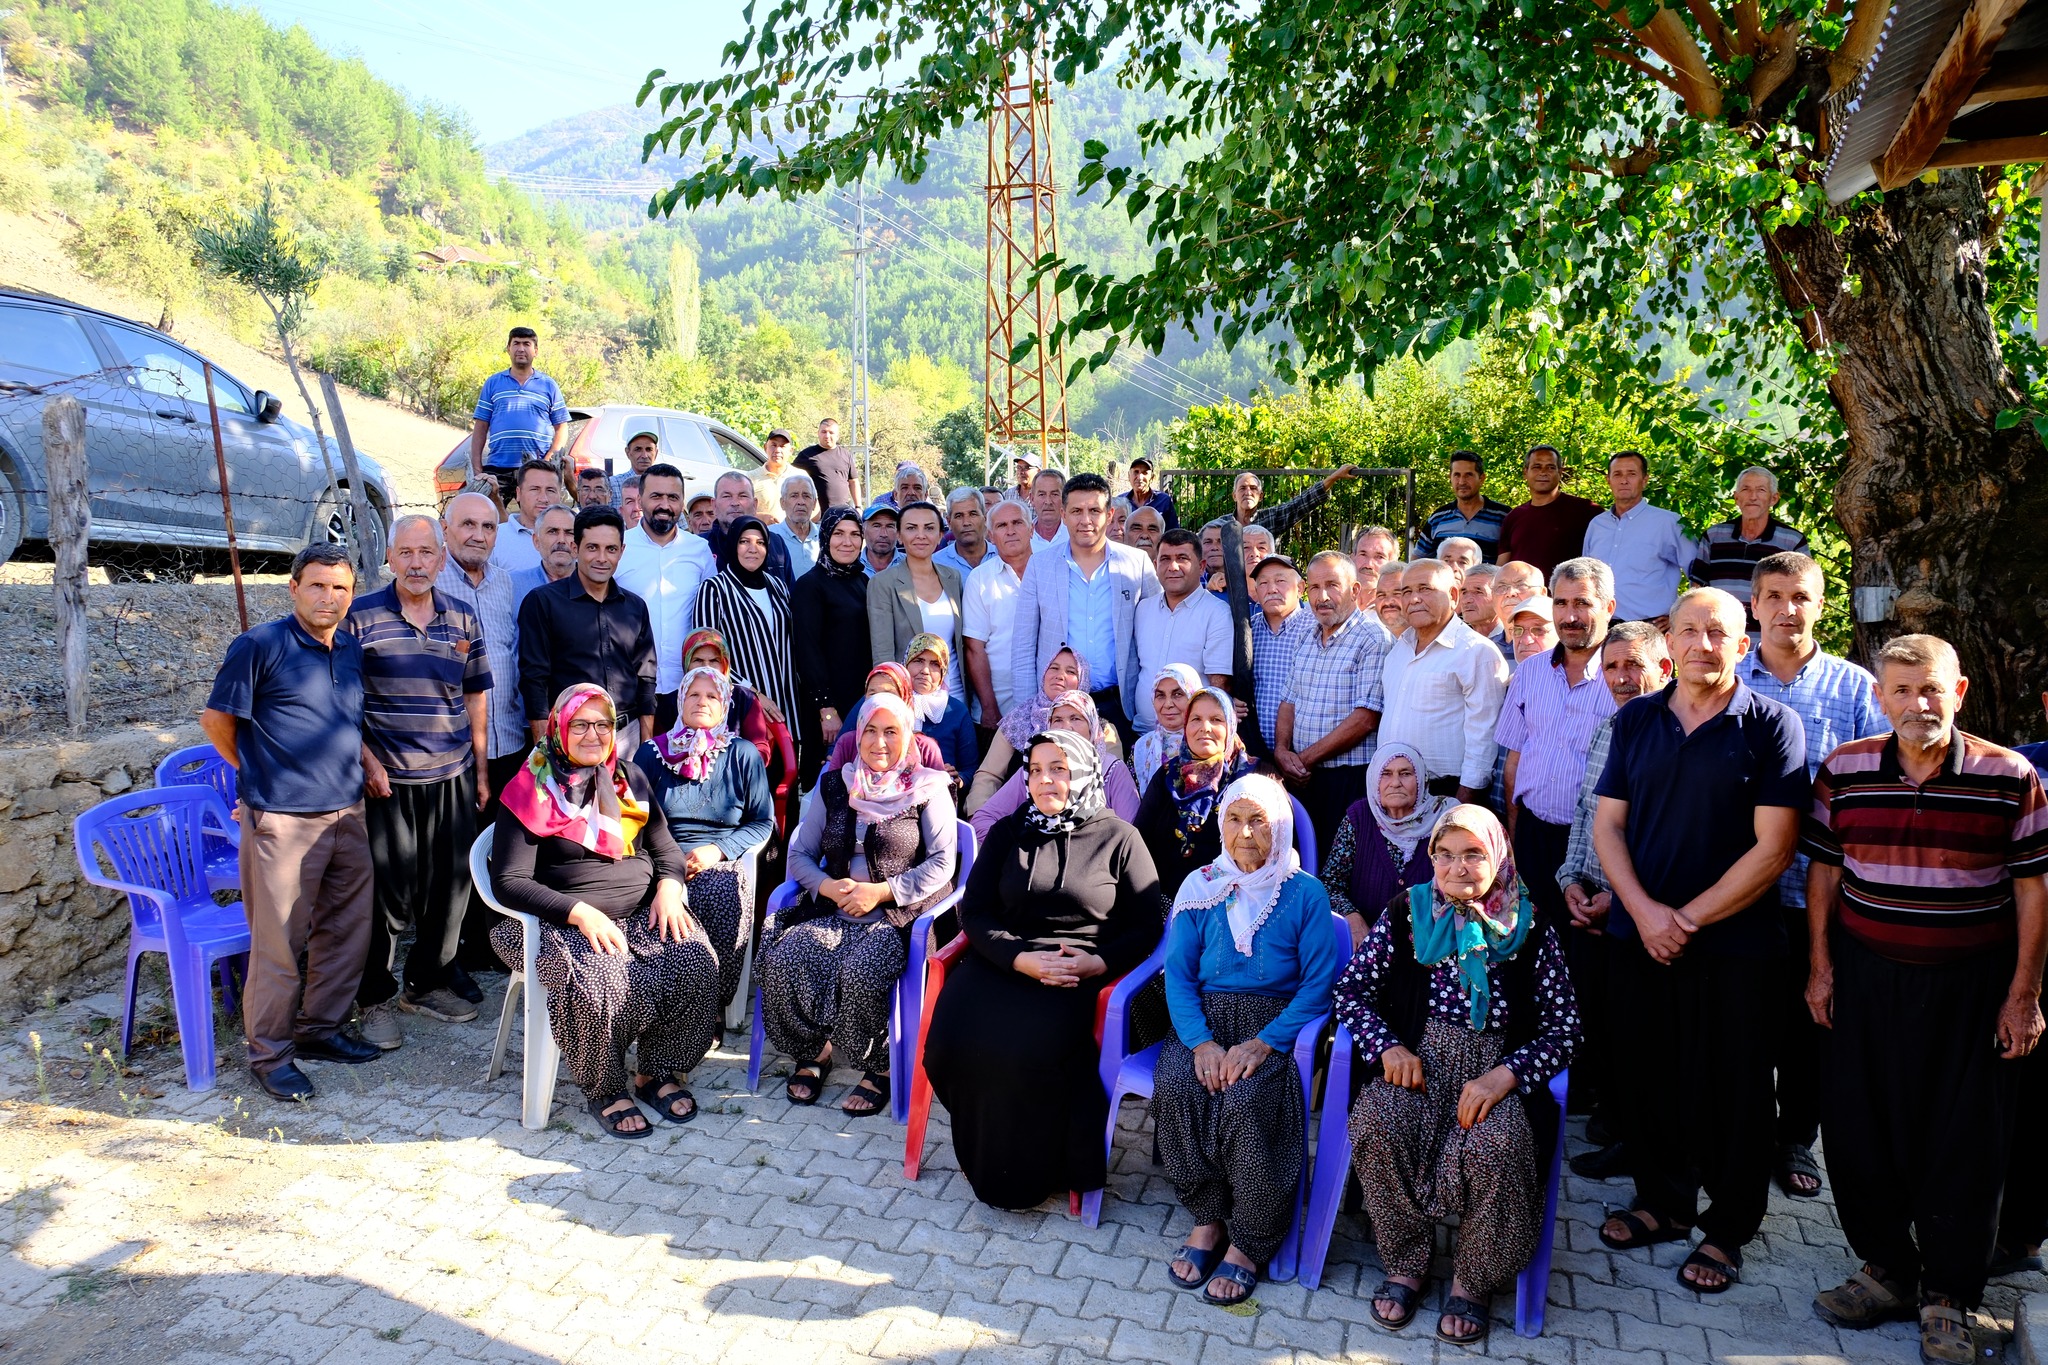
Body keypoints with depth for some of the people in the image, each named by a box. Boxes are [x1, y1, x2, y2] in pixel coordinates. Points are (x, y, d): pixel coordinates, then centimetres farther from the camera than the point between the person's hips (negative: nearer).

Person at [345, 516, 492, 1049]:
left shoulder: (463, 618, 8)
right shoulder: (360, 616, -3)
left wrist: (481, 768, 11)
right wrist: (367, 759, -10)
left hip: (452, 779, 4)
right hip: (385, 779, -3)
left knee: (449, 886, 10)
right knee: (384, 890, 3)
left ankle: (430, 982, 29)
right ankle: (376, 999, 19)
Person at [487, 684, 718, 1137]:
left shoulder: (629, 778, 15)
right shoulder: (531, 791, -1)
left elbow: (664, 846, 18)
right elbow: (509, 882, -7)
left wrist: (668, 886, -6)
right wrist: (580, 913, -20)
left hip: (645, 913, 4)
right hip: (567, 924, -4)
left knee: (697, 964, -23)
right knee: (602, 985, -34)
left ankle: (657, 1072, -1)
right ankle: (605, 1091, -7)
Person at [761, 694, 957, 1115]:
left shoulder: (928, 788, 3)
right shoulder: (833, 785, 13)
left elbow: (942, 863, -4)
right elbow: (800, 854, 13)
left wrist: (881, 892, -13)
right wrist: (829, 887, -8)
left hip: (900, 914, -4)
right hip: (834, 911, 4)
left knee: (859, 972, -32)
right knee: (782, 960, -23)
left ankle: (880, 1067, -6)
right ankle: (812, 1053, 2)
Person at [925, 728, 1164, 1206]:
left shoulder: (1118, 838, 6)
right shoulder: (1007, 833, 14)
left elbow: (1146, 927, 5)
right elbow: (974, 911, 7)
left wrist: (1099, 963, -14)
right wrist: (1021, 958, -11)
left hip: (1082, 974, -3)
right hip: (1005, 962, 3)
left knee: (1031, 1048, -31)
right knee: (957, 1037, -25)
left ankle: (1029, 1171, -5)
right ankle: (988, 1162, -1)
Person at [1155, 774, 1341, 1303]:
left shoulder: (1306, 893, -1)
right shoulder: (1200, 887, 6)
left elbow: (1319, 984, -6)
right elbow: (1178, 975, 3)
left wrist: (1264, 1043, -19)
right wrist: (1201, 1042, -15)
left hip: (1276, 1024, -2)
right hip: (1205, 1018, 3)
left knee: (1246, 1099, -31)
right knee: (1174, 1085, -27)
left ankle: (1248, 1241, -10)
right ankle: (1208, 1218, -7)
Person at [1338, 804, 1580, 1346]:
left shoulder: (1529, 930, 3)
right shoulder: (1406, 914, 6)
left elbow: (1564, 1027, 0)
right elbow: (1351, 989, 8)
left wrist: (1507, 1074, -16)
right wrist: (1387, 1046, -10)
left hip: (1496, 1075, -1)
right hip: (1418, 1065, 1)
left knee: (1495, 1146, -33)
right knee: (1377, 1124, -30)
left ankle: (1472, 1281, -3)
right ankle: (1404, 1264, -4)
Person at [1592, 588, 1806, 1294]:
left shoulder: (1772, 724, -6)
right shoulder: (1635, 720, 6)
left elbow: (1773, 846, -11)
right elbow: (1607, 824, 4)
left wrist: (1689, 917, -13)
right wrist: (1644, 910, -10)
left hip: (1736, 945, -3)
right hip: (1639, 936, 4)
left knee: (1733, 1090, 8)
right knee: (1645, 1074, 13)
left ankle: (1726, 1228, 27)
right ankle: (1663, 1201, 33)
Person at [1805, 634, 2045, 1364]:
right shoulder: (1844, 771, -1)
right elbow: (1823, 870, 6)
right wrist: (1820, 967, 4)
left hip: (1971, 985, -2)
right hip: (1867, 977, 2)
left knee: (1965, 1141, 7)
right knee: (1860, 1131, 8)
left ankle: (1950, 1297, 25)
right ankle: (1887, 1269, 29)